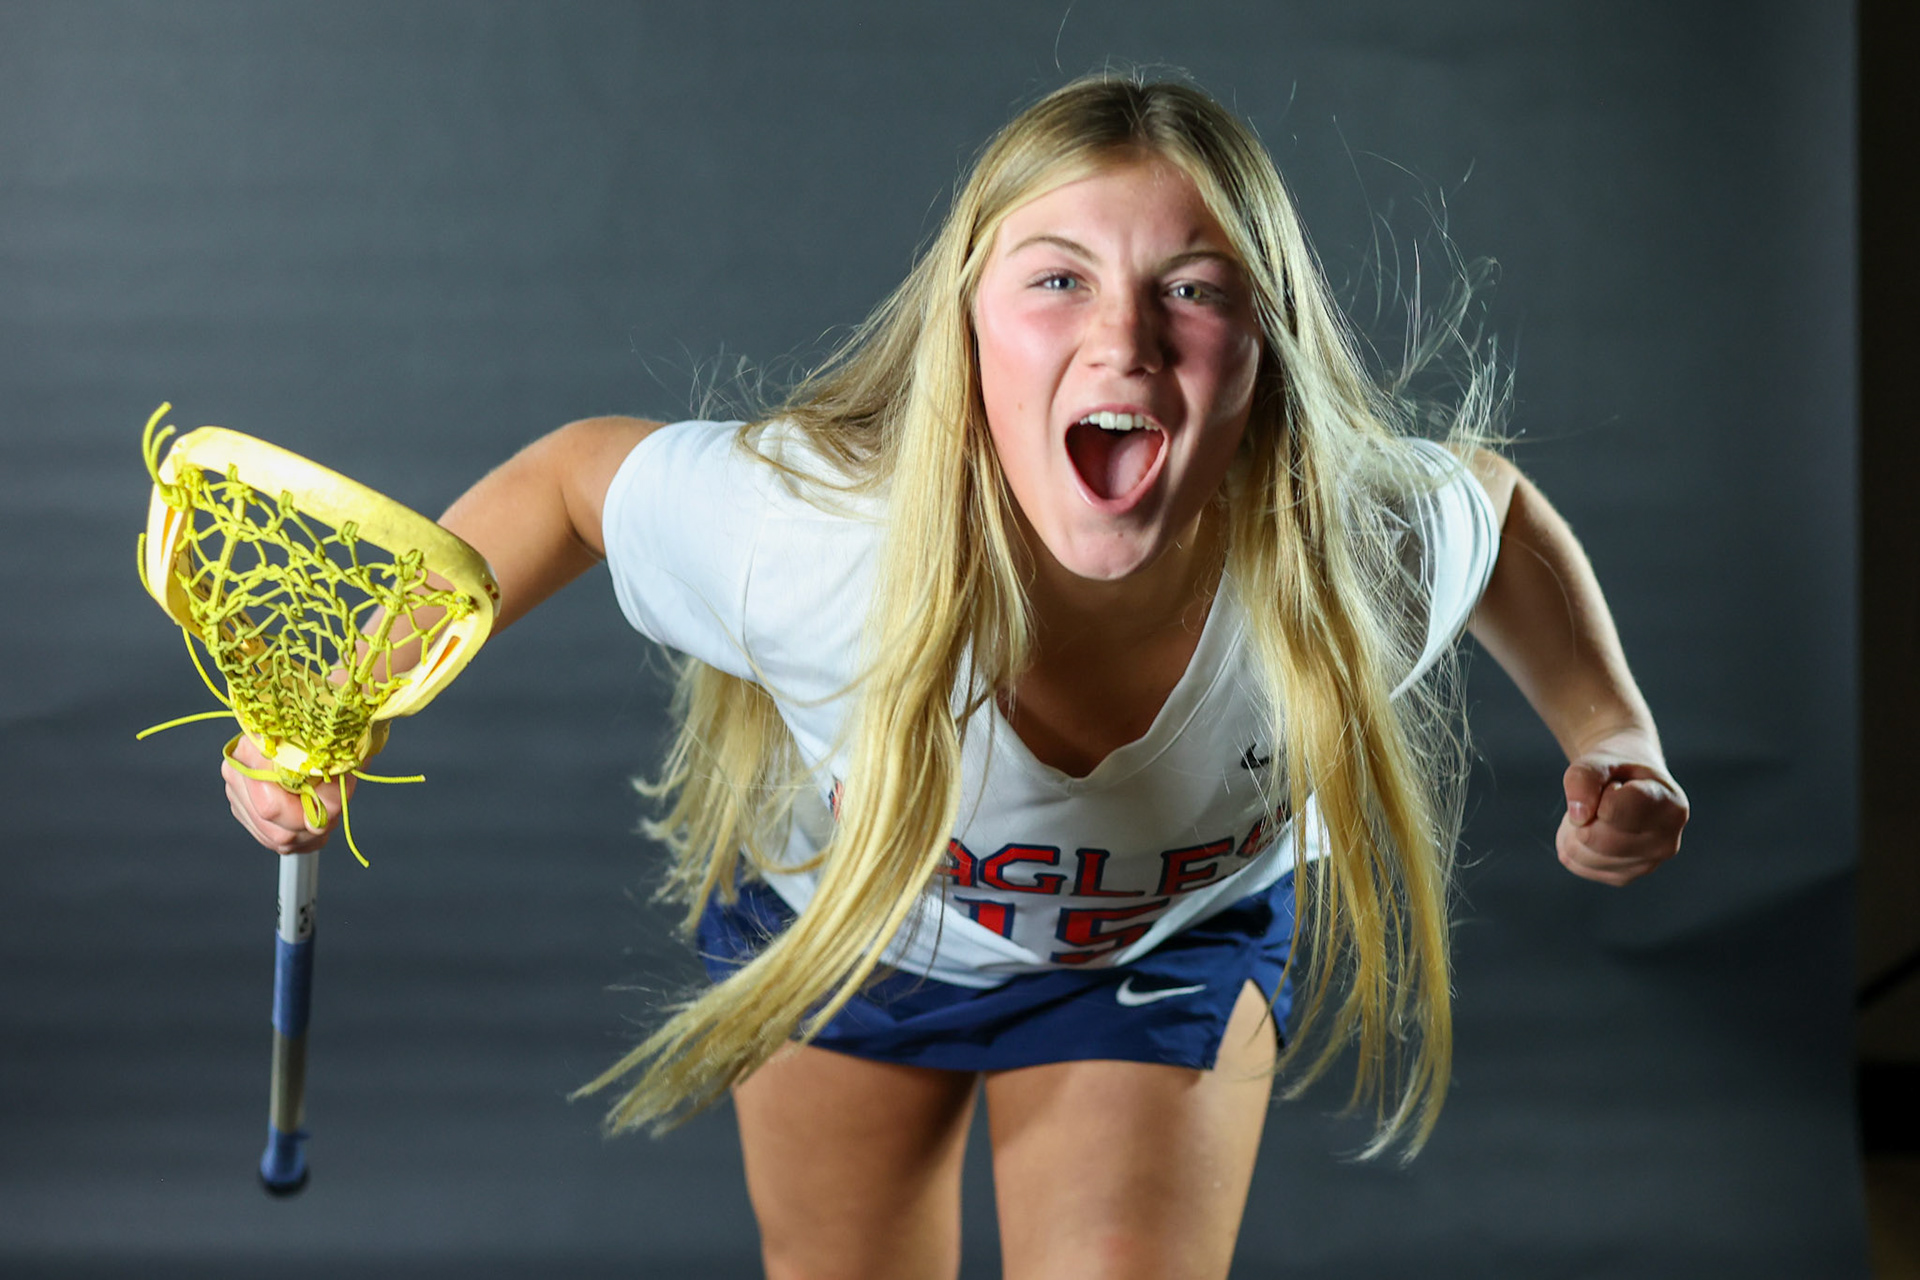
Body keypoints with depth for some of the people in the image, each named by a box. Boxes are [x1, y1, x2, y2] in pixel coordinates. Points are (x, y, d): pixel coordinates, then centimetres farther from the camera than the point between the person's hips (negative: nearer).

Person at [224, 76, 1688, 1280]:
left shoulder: (1363, 549, -37)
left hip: (1173, 943, 0)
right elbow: (574, 476, -20)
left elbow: (1498, 505, -10)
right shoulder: (810, 536, -42)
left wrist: (1615, 739, -15)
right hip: (835, 908, 0)